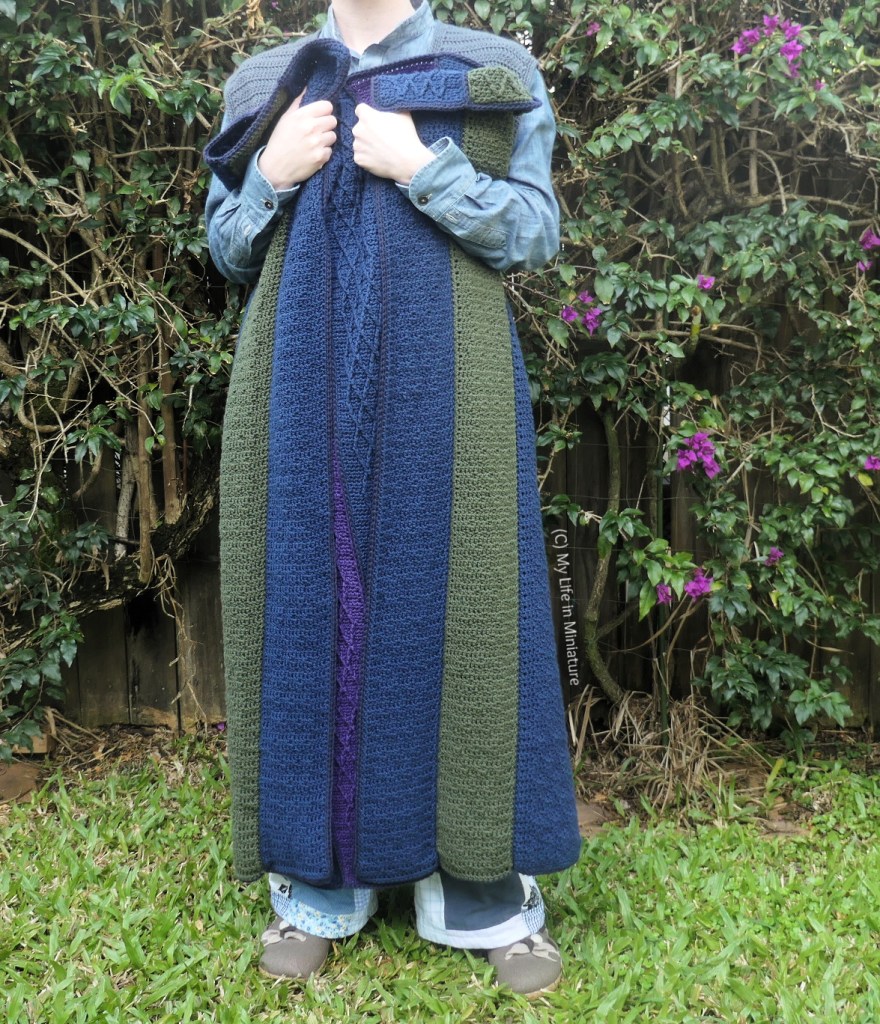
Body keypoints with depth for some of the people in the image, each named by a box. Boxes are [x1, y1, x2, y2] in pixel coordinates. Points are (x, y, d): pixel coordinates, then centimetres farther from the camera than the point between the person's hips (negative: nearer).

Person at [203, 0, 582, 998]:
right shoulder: (266, 82, 17)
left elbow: (535, 233, 2)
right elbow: (224, 249, 16)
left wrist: (424, 169, -11)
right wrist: (272, 175, -2)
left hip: (441, 386, -2)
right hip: (301, 384, 3)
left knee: (451, 600, -2)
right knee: (308, 596, 2)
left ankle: (484, 889, 11)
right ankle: (318, 881, 16)